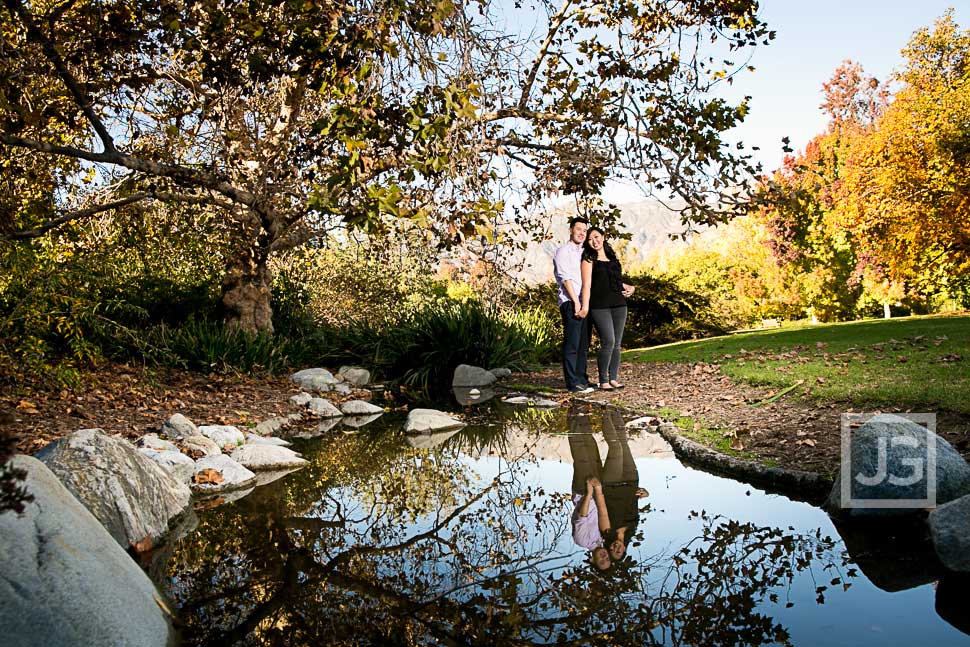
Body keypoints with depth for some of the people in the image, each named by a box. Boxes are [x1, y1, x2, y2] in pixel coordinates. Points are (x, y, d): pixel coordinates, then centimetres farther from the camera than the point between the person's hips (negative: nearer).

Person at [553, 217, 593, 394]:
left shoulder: (584, 253, 22)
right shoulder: (563, 252, -2)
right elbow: (565, 278, -11)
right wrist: (576, 301, -17)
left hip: (585, 303, 8)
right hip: (570, 303, -8)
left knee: (583, 344, 10)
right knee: (572, 344, -7)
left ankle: (582, 379, 16)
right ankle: (573, 383, -5)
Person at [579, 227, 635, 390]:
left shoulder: (612, 257, 17)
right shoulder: (588, 259, 0)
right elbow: (587, 284, -8)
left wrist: (629, 287, 10)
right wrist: (585, 306, -19)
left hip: (619, 305, 6)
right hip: (600, 306, -6)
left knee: (617, 344, 6)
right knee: (608, 342, -14)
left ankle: (613, 378, 14)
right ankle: (603, 381, -4)